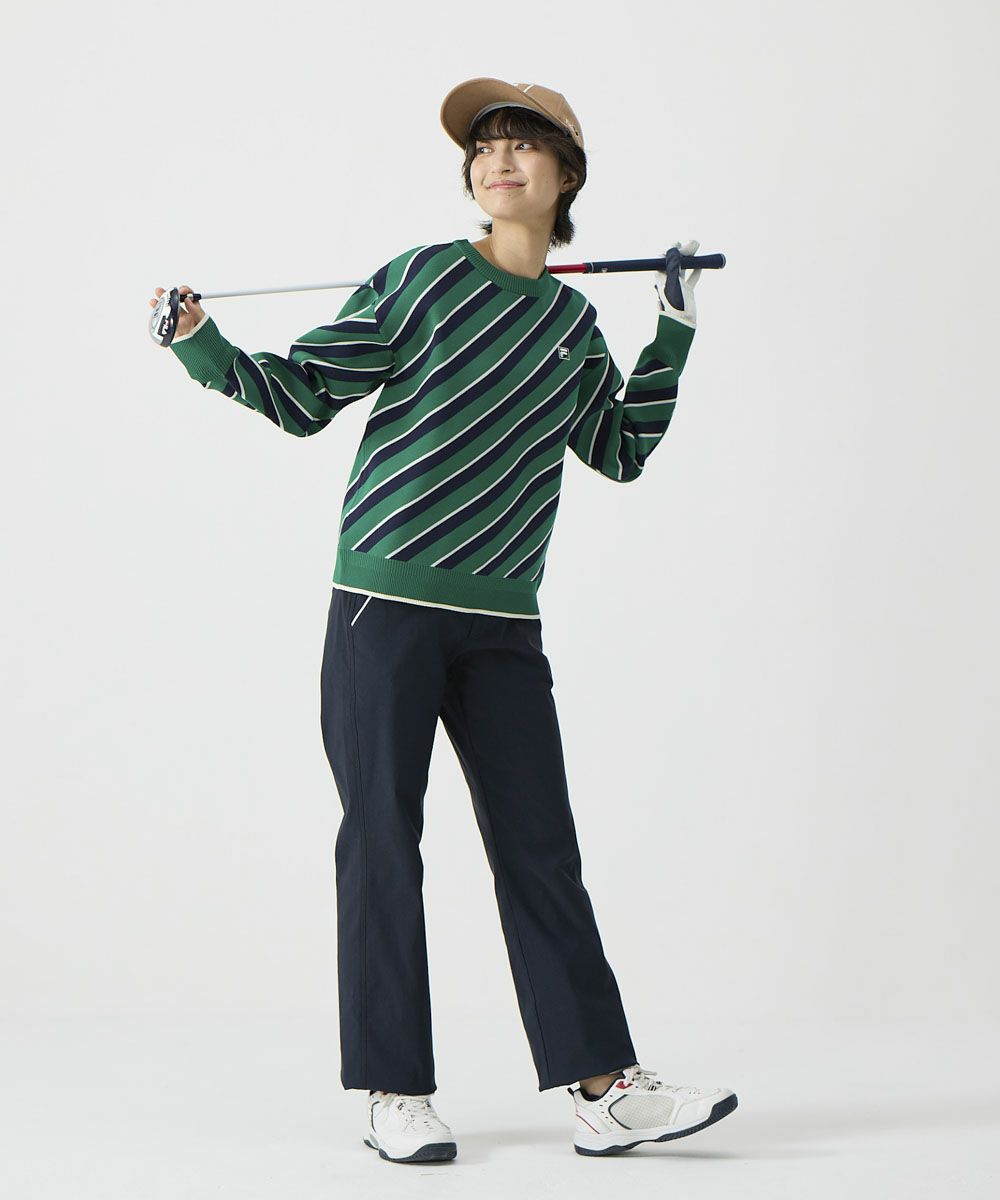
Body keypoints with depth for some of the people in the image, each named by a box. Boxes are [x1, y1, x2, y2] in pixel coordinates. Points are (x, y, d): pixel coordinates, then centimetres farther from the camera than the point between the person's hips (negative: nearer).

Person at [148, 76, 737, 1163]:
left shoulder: (572, 321, 13)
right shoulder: (423, 278, 1)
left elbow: (621, 452, 22)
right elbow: (301, 393, 0)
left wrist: (674, 332, 18)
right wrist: (202, 349, -15)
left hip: (501, 623, 4)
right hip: (385, 600, -4)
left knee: (540, 849, 3)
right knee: (382, 840, 0)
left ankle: (604, 1091, 6)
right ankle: (394, 1096, 8)